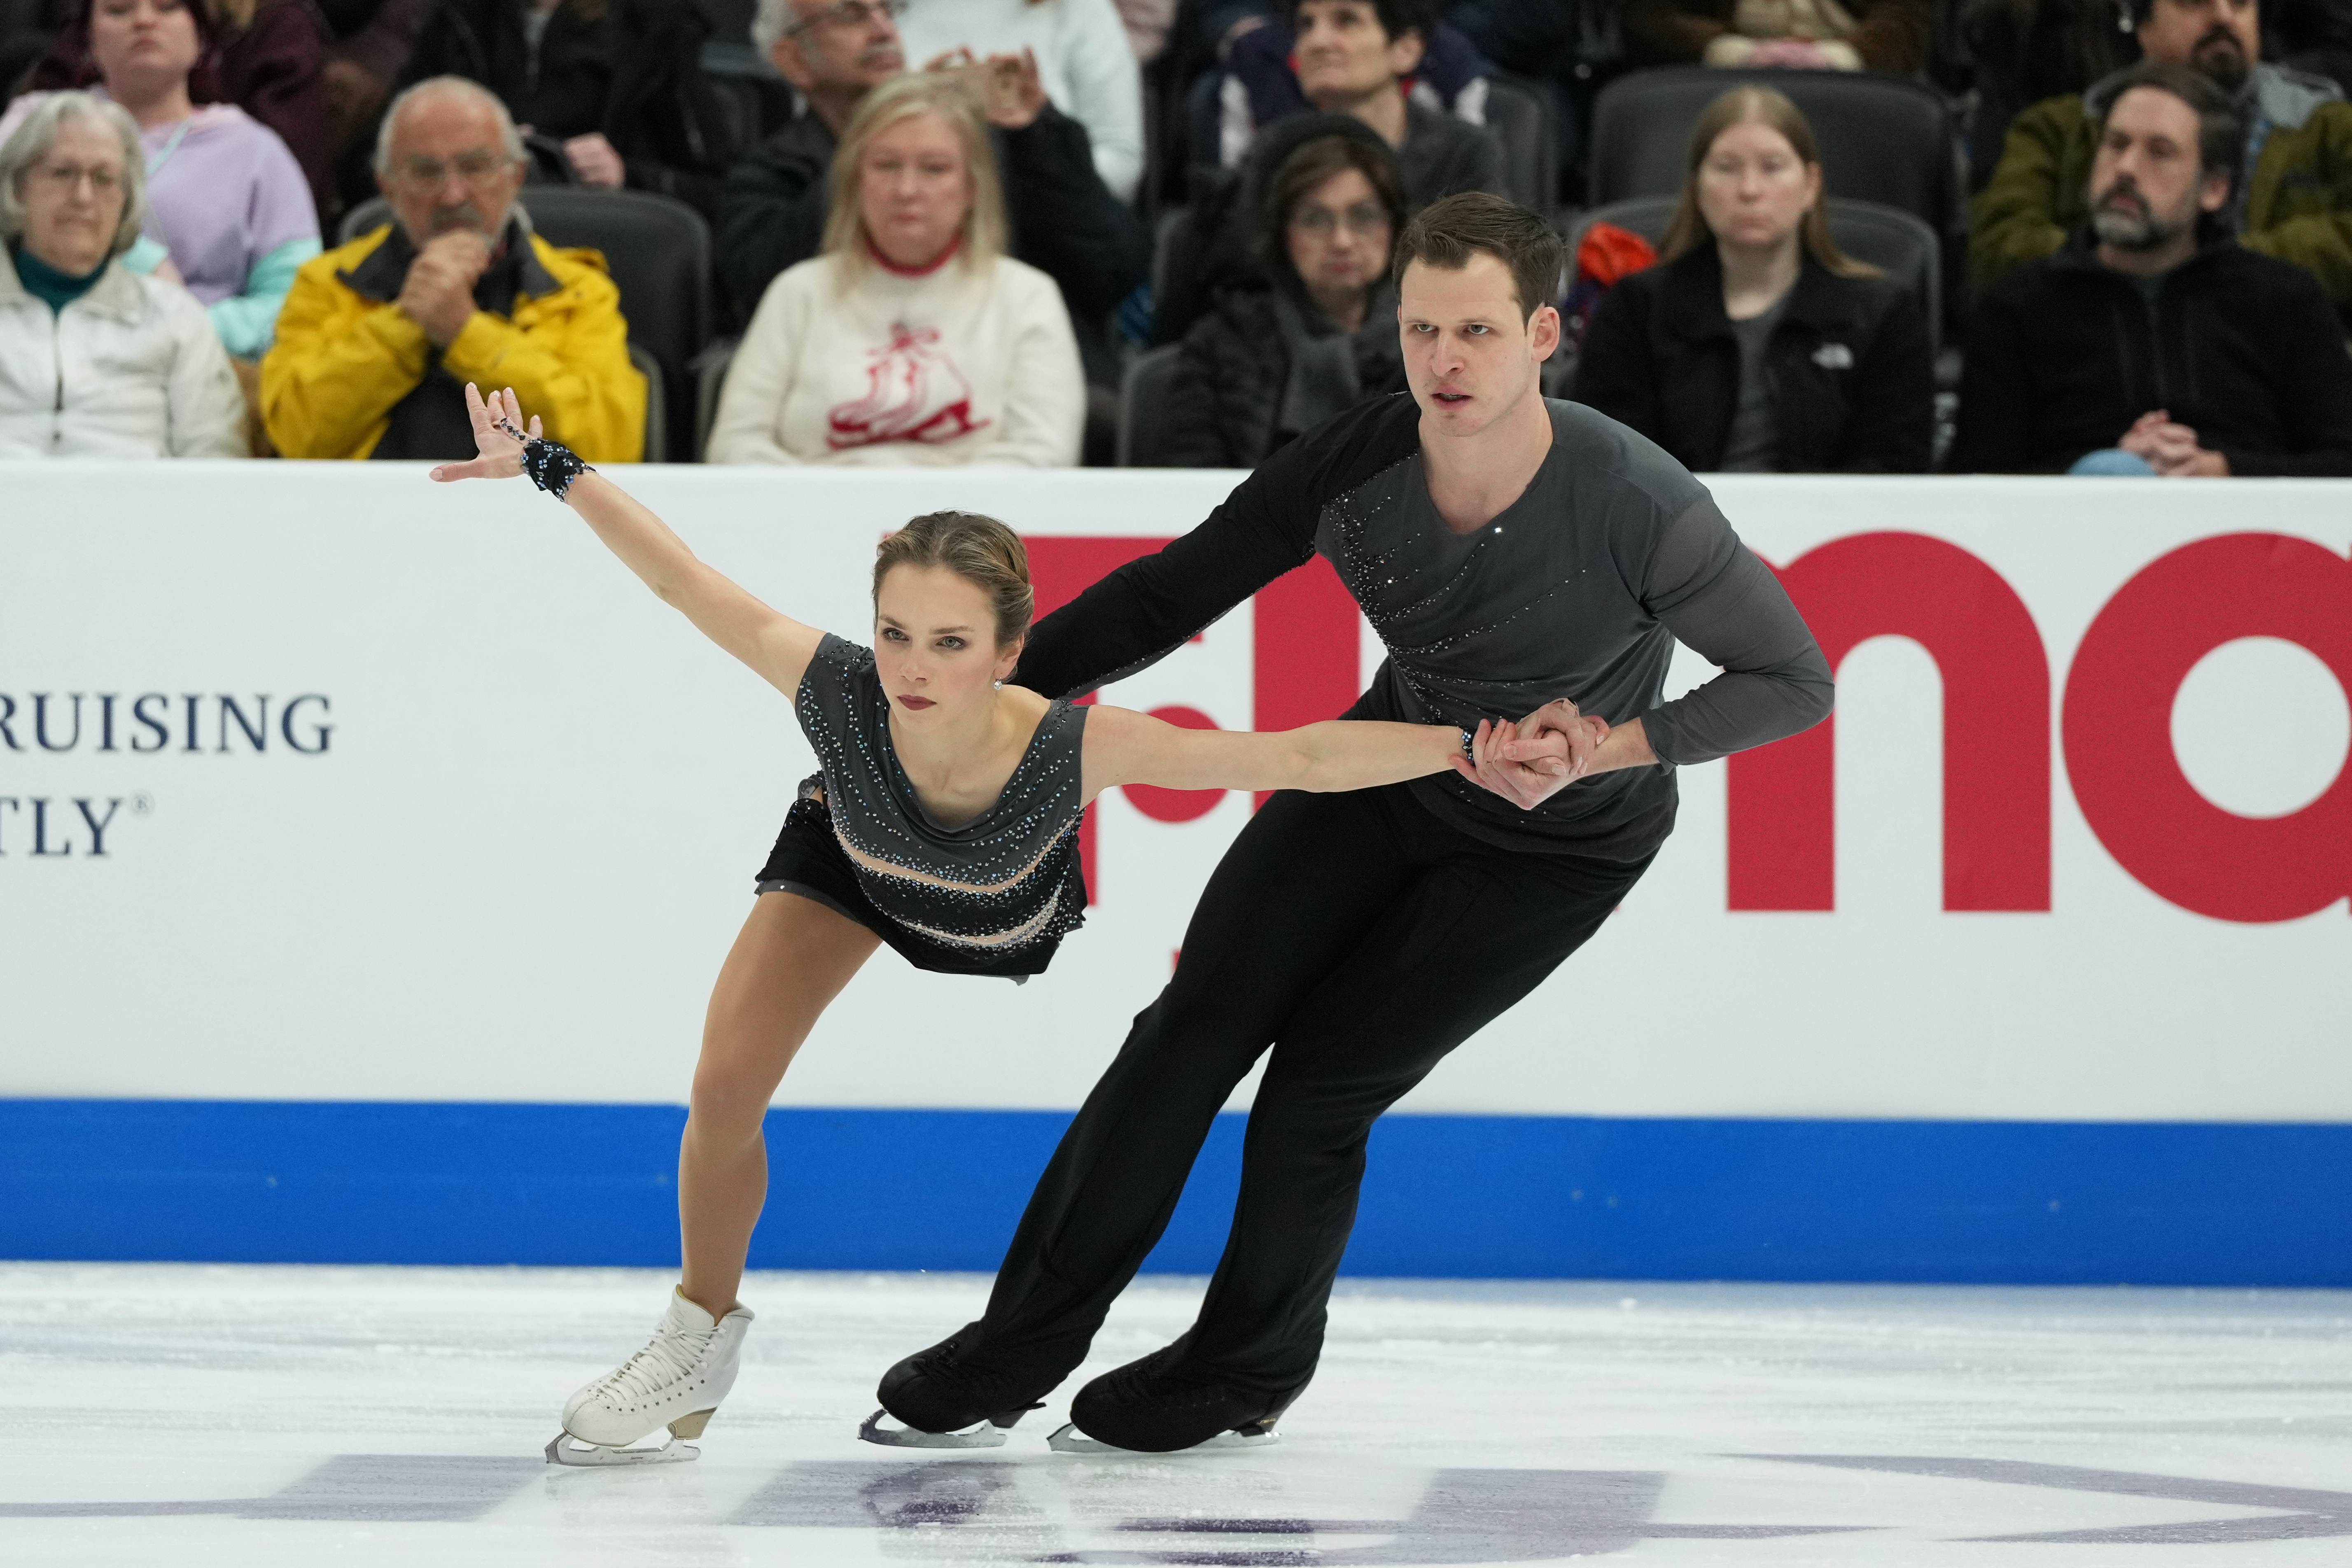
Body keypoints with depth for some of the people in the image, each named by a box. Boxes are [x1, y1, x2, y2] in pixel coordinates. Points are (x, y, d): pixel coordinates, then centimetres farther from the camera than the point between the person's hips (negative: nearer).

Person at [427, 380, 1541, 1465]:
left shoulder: (1075, 747, -46)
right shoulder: (839, 692, -44)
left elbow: (1295, 760, -43)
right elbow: (687, 584, -31)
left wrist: (1470, 748, -49)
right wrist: (548, 466, -26)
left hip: (1012, 913, 0)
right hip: (853, 862, 0)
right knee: (725, 1092, -8)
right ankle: (701, 1341, 21)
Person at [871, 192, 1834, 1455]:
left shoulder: (1635, 508, -33)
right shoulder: (1356, 465, -22)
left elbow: (1793, 679, -21)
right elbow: (1167, 596, -11)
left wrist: (1608, 747, -32)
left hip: (1559, 839, -4)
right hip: (1393, 767, 4)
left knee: (1321, 1086, -8)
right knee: (1193, 1032, -2)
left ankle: (1248, 1371, 20)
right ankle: (1023, 1350, 12)